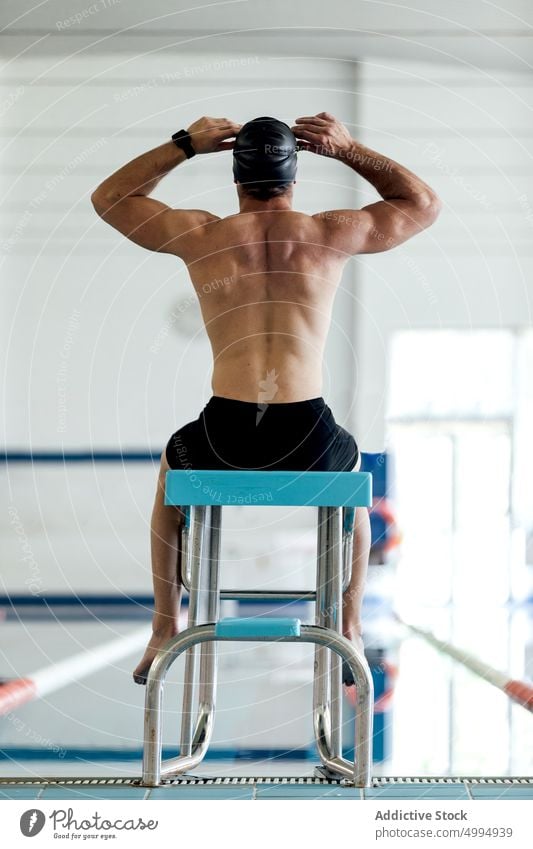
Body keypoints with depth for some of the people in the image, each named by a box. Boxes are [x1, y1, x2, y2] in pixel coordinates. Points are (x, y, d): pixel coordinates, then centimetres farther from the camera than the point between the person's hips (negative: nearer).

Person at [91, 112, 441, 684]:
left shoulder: (201, 235, 6)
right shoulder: (332, 235, 6)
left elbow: (108, 198, 23)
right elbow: (424, 203, 24)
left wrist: (184, 145, 22)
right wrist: (349, 150, 20)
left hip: (225, 441, 0)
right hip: (309, 443, 0)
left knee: (173, 467, 37)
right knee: (353, 474, 38)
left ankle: (164, 631, 33)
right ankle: (349, 630, 34)